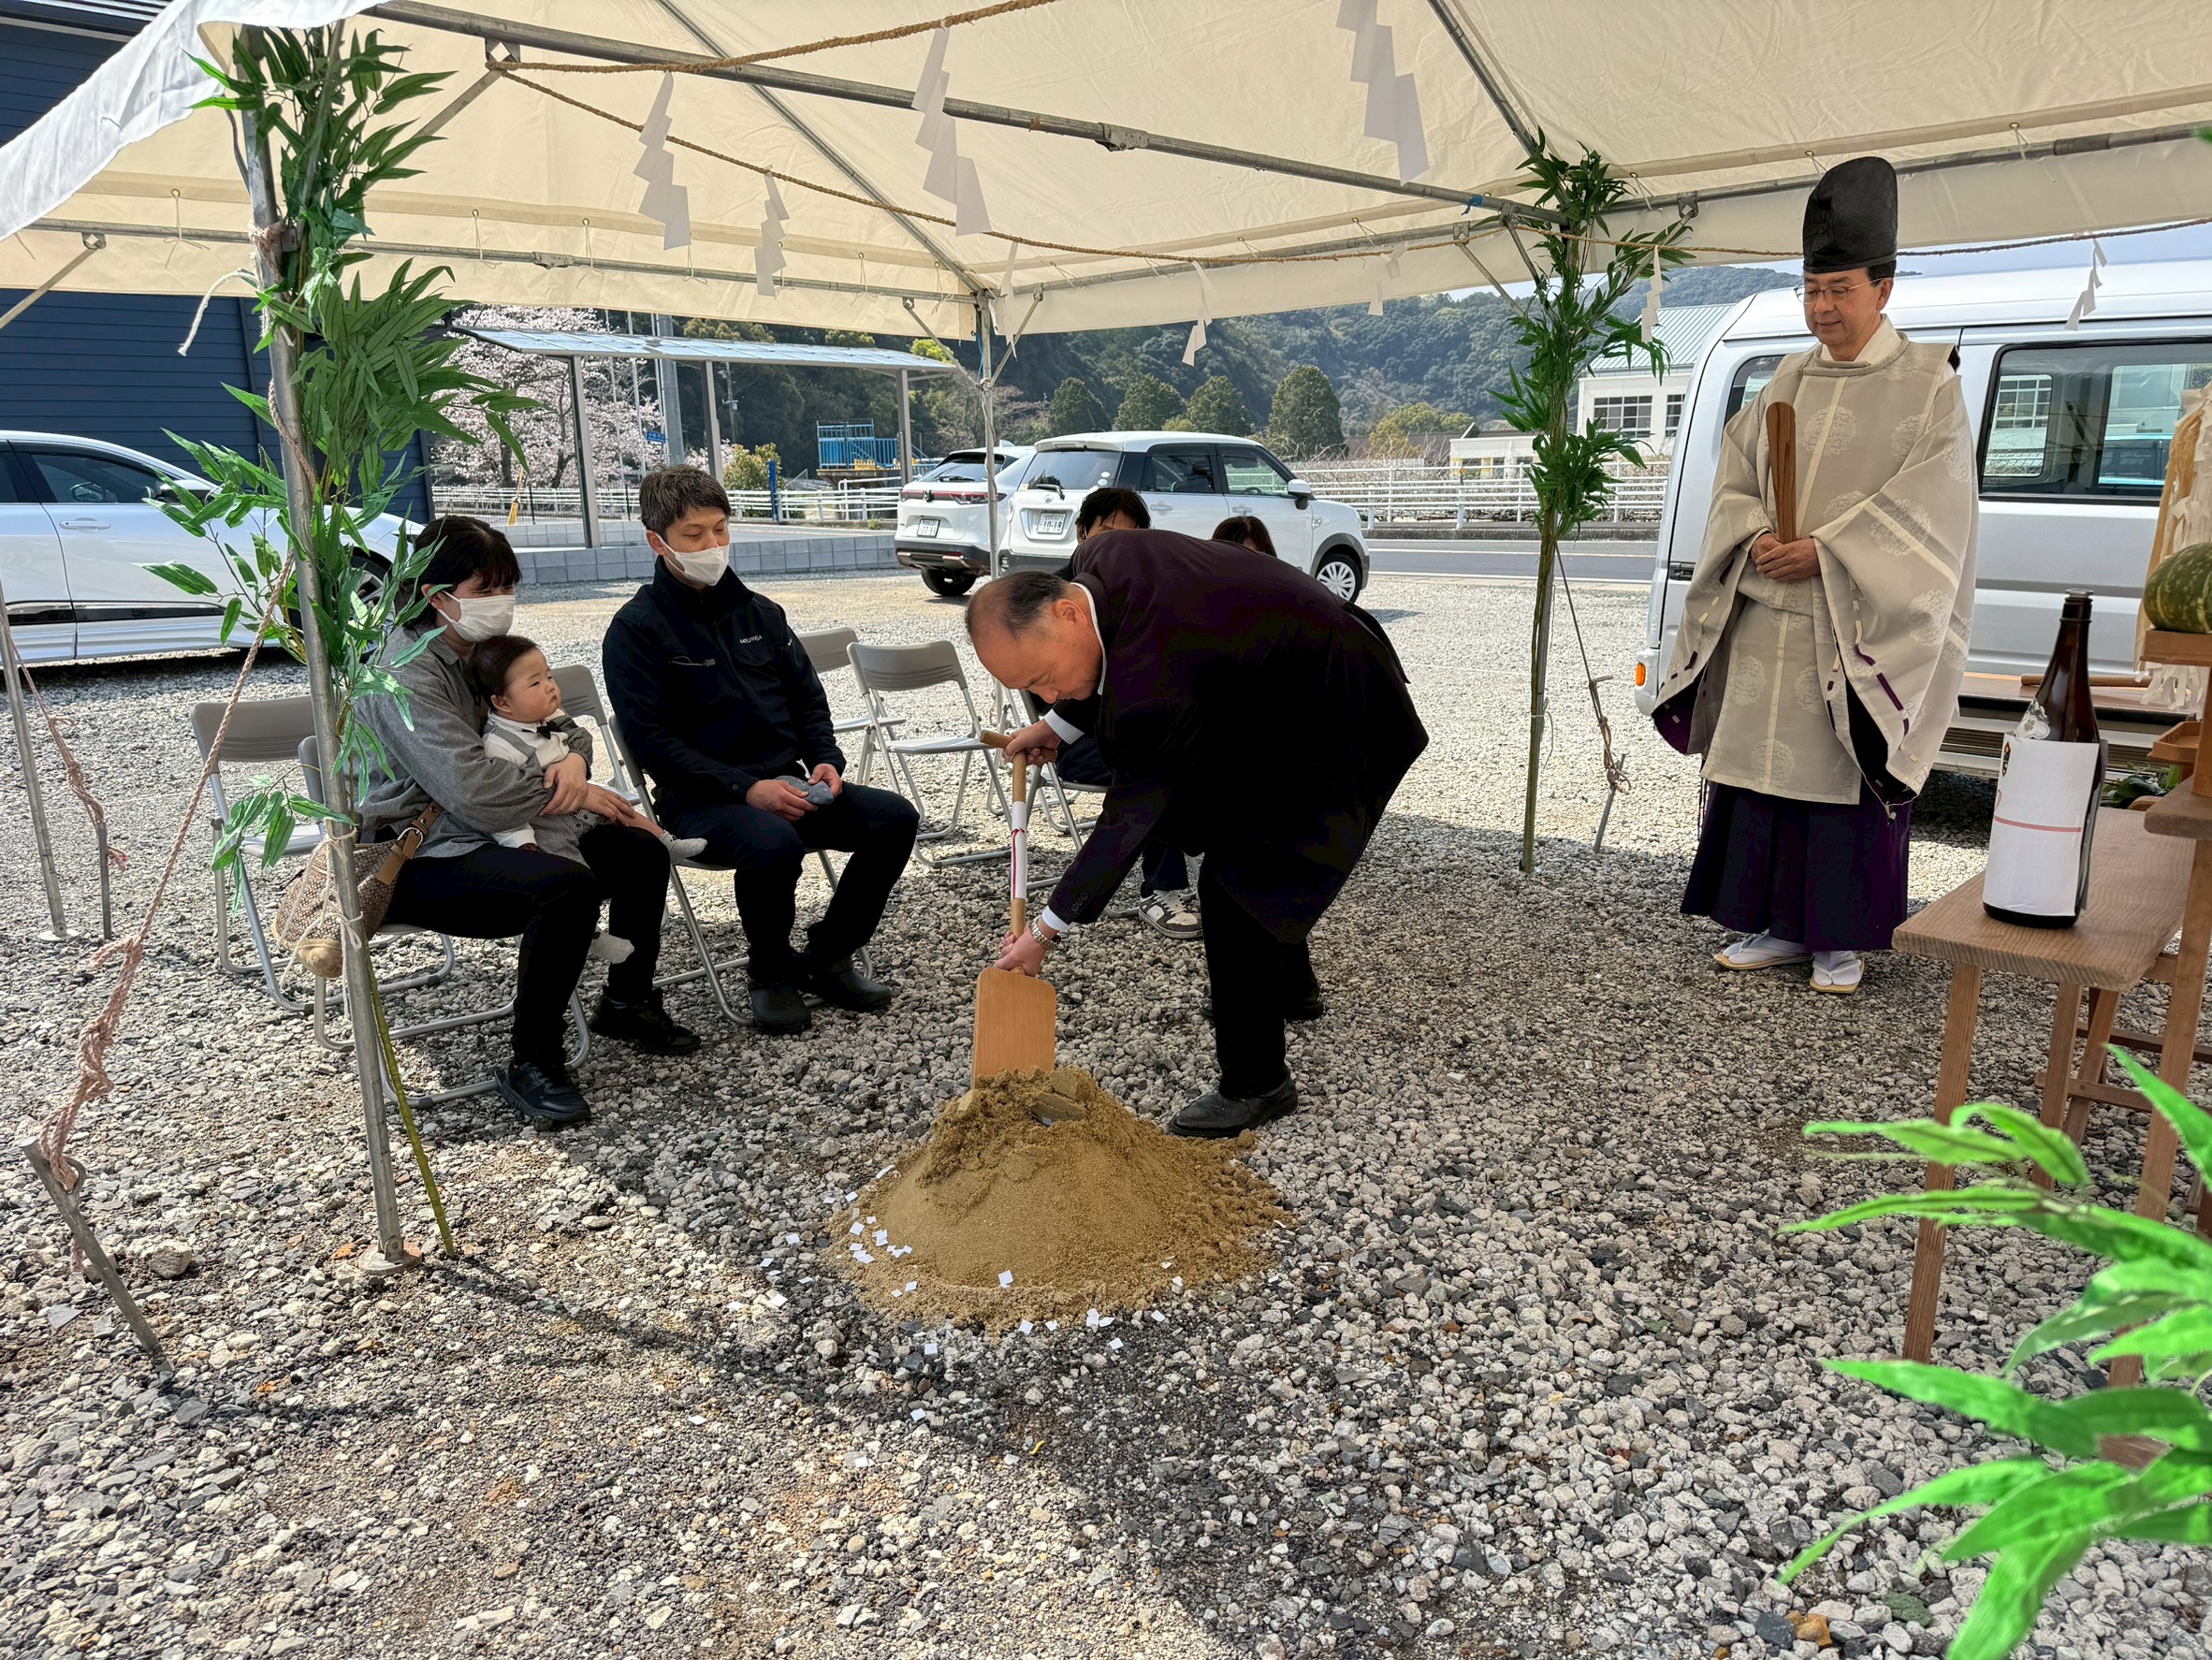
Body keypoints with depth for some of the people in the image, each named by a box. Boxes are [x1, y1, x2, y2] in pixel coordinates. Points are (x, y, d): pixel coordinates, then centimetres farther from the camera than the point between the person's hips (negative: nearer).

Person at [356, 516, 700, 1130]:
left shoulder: (483, 649, 7)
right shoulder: (407, 676, -21)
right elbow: (473, 791, -32)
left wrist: (575, 761, -9)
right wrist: (580, 797, -20)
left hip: (487, 834, 9)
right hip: (418, 859, -9)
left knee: (641, 850, 1)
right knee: (567, 886, -34)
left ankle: (626, 1003, 19)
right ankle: (531, 1066, -20)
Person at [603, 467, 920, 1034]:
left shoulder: (759, 612, 13)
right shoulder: (636, 628, -5)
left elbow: (807, 698, 19)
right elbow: (651, 738, -12)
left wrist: (826, 762, -2)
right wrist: (745, 789, -21)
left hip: (785, 784, 6)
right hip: (701, 800, -6)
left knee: (895, 817, -14)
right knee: (773, 844, -37)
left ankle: (827, 957, 4)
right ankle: (771, 972, -6)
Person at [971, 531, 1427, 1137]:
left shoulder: (1155, 681, -38)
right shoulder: (1101, 556, -14)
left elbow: (1129, 821, -27)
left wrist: (1048, 928, -18)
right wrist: (1058, 723, 6)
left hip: (1332, 728, -10)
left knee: (1232, 884, -12)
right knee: (1236, 835, 27)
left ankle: (1255, 1084, 3)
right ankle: (1287, 980, 51)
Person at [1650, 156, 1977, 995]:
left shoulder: (1927, 382, -1)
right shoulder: (1790, 379, 13)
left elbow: (1926, 501, -9)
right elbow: (1736, 474, 11)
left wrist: (1824, 550, -16)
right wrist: (1758, 538, -9)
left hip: (1855, 622, -5)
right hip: (1767, 611, 5)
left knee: (1845, 768, -2)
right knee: (1762, 760, 5)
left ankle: (1843, 939, 10)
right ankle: (1779, 925, 17)